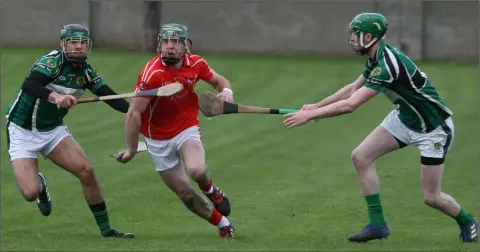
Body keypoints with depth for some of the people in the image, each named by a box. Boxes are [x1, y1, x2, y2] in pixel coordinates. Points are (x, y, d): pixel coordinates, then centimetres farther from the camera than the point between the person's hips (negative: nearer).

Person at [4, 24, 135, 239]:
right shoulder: (53, 61, -21)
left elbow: (111, 98, -4)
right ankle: (39, 185, 21)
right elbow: (28, 85, -37)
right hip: (22, 131, -5)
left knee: (86, 171, -13)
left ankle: (106, 229, -1)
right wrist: (55, 96, -54)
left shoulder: (86, 72, -1)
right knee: (30, 193, -18)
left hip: (53, 130, 5)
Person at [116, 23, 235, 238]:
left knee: (197, 170, -29)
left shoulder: (196, 64, -11)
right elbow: (134, 113, -22)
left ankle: (211, 190, 7)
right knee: (185, 193, 3)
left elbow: (217, 80, 11)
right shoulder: (152, 73, -26)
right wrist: (132, 149, -17)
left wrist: (226, 90, -12)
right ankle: (223, 223, 25)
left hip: (187, 130, 2)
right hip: (158, 139, -2)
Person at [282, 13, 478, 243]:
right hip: (404, 118, 9)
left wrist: (310, 115, -28)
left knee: (431, 197, -5)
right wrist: (316, 106, 7)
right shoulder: (376, 59, -3)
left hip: (434, 129, -9)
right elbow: (353, 88, 13)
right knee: (361, 157, -6)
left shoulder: (387, 65, -32)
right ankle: (377, 223, 1)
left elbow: (350, 105, -34)